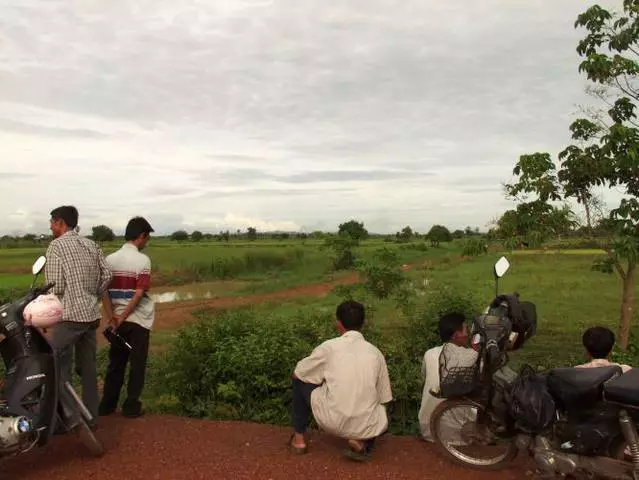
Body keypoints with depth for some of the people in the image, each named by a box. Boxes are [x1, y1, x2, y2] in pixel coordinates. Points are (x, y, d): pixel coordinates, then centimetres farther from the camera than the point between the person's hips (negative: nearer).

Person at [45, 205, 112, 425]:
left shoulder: (56, 245, -7)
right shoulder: (91, 245, 10)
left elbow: (55, 287, -11)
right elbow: (106, 275, 6)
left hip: (69, 315, -7)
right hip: (91, 314, 7)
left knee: (59, 369, 3)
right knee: (88, 368, 13)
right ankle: (91, 415, 20)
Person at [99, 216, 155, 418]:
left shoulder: (110, 259, 3)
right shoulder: (142, 260, -12)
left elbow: (104, 291, -2)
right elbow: (139, 294, -17)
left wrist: (112, 317, -5)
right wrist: (123, 317, -10)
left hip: (117, 320, 5)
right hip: (139, 320, -5)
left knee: (116, 363, 16)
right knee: (137, 364, 6)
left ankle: (107, 404, 22)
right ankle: (131, 406, 10)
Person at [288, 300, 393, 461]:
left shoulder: (330, 347, -2)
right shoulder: (375, 353, 6)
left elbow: (297, 374, 11)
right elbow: (384, 397, 15)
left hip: (332, 422, -2)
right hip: (367, 427, 2)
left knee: (300, 380, 20)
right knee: (381, 417, 37)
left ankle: (299, 438, 26)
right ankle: (363, 442, 8)